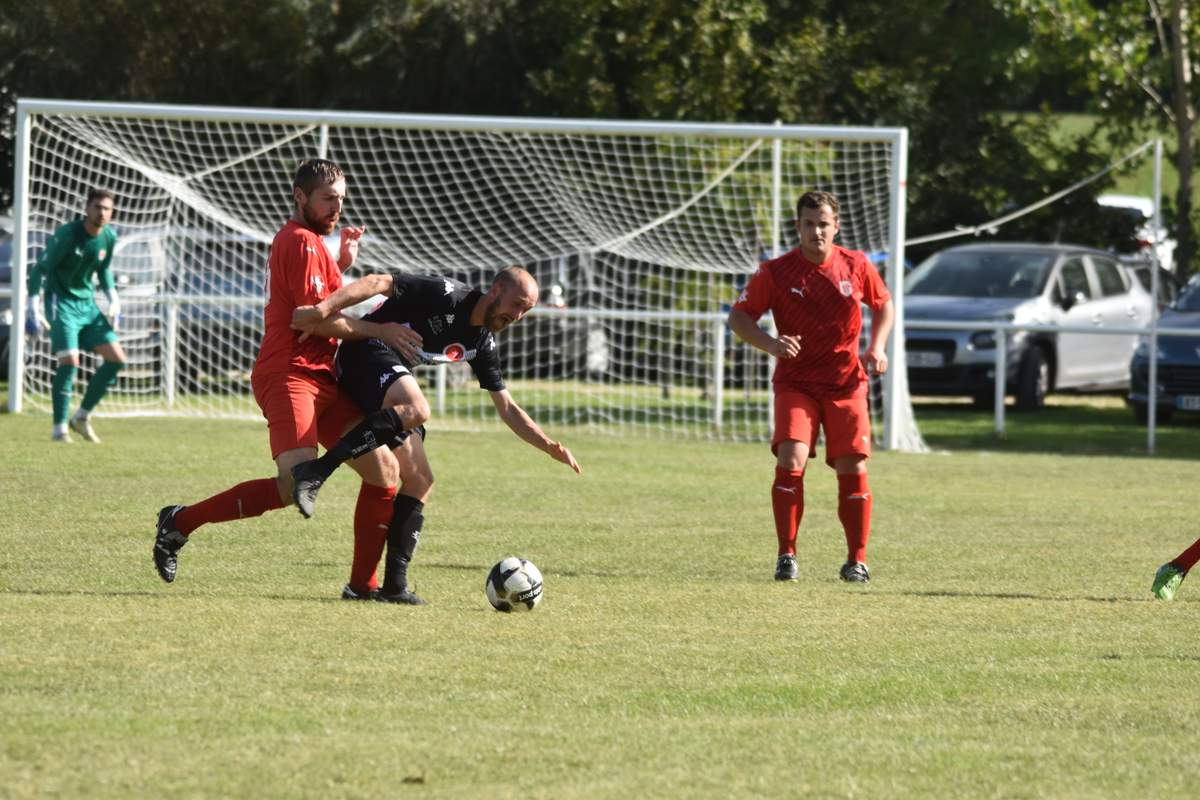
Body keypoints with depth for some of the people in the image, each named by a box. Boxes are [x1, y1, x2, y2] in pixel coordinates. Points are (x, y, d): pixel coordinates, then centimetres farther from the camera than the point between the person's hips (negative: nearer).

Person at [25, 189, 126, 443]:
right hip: (61, 303, -7)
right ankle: (59, 428, -9)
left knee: (116, 359, -2)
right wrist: (34, 308, -19)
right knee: (69, 361, -19)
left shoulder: (109, 237, 1)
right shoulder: (67, 235, -18)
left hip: (87, 304, 7)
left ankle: (82, 417, 10)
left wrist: (113, 299, 7)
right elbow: (40, 269, -13)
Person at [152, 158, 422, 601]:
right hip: (291, 376, -11)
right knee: (296, 485, -24)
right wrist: (379, 331, -6)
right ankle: (181, 521, -11)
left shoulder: (309, 241, 23)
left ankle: (362, 585, 6)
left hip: (321, 379, 11)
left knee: (383, 469, 3)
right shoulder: (301, 241, -9)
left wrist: (342, 264, 18)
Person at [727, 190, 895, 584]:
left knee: (853, 467, -1)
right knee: (790, 458, -19)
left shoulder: (856, 266, 0)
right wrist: (769, 343, -20)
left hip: (846, 384, 2)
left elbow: (883, 304, 17)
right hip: (796, 383, -2)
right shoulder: (776, 271, -6)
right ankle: (786, 555, -11)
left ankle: (857, 559, 12)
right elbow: (739, 316, -2)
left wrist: (877, 347, 0)